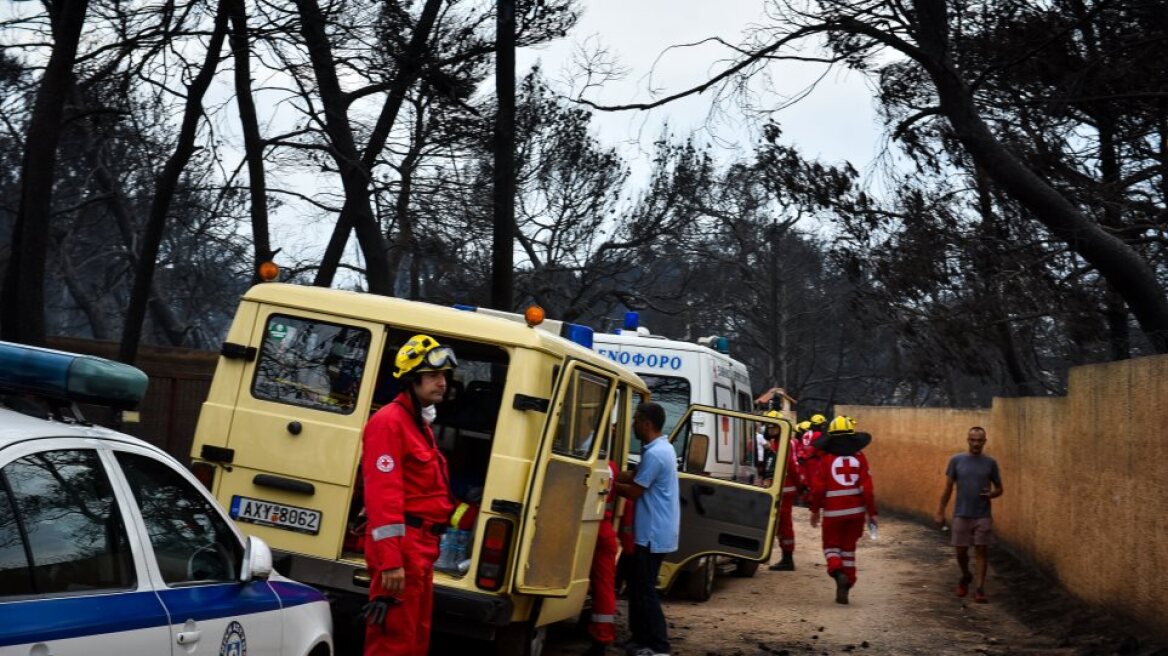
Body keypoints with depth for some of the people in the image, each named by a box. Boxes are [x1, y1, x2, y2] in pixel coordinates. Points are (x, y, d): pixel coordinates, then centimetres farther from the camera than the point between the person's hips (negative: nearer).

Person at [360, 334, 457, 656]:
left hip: (422, 545, 10)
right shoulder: (389, 422, -13)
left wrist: (427, 545, 19)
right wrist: (391, 560, -26)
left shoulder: (420, 422, 19)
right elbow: (383, 495, -21)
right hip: (401, 544, -10)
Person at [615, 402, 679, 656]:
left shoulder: (654, 454, -21)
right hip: (653, 531, 10)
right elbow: (636, 476, 15)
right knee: (638, 585, 16)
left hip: (653, 533, -10)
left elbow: (634, 491, -16)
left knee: (644, 589, -5)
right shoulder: (662, 448, 12)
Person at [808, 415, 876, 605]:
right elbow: (867, 487, -3)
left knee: (831, 545, 12)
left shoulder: (827, 458, -5)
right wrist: (871, 512, 3)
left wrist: (815, 510, 8)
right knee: (849, 548, 14)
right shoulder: (859, 457, 0)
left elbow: (818, 487, -4)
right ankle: (844, 590, 12)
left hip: (833, 511, -2)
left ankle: (838, 571, -18)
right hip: (856, 511, 2)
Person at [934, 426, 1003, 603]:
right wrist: (941, 512, 1)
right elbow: (948, 488, 4)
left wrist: (992, 494, -15)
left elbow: (999, 488, 9)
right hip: (961, 515, 1)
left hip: (983, 516, 0)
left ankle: (979, 589, 2)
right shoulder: (956, 461, 0)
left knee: (981, 552, -2)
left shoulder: (990, 463, 2)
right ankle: (965, 577, 35)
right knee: (961, 551, 7)